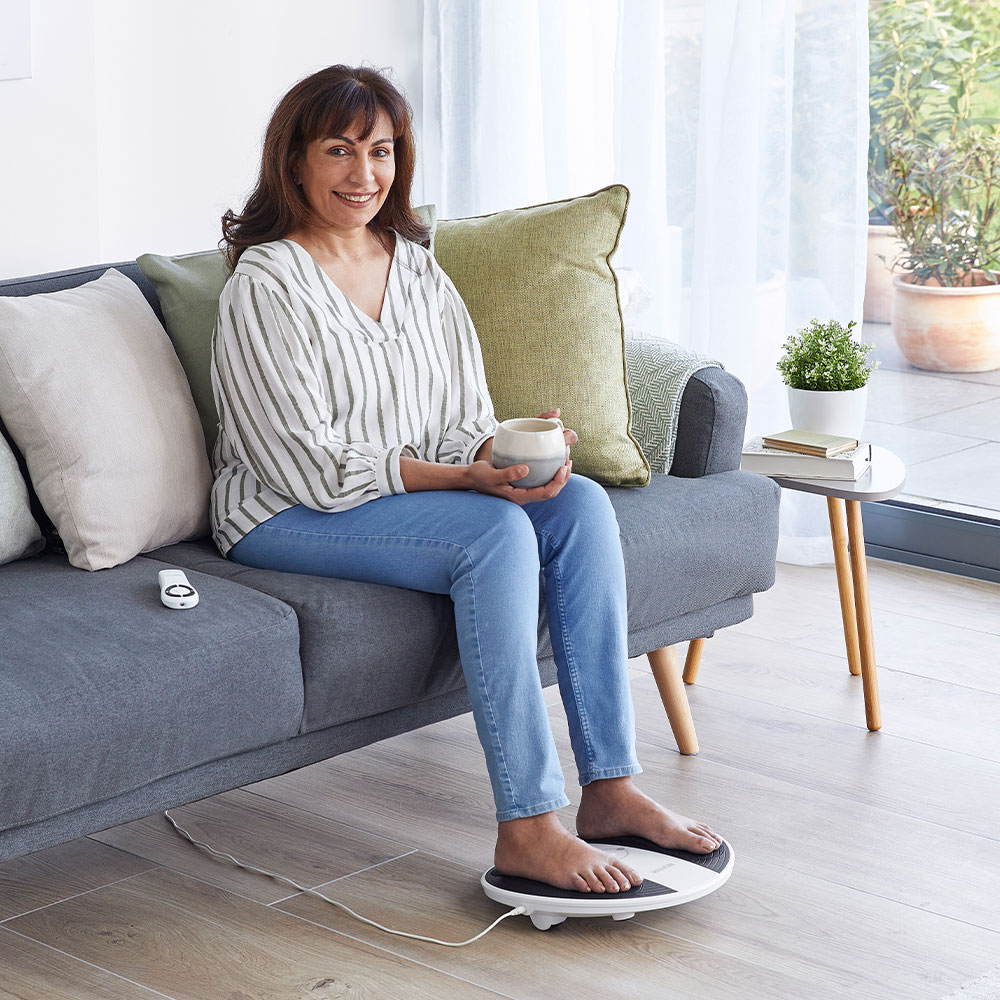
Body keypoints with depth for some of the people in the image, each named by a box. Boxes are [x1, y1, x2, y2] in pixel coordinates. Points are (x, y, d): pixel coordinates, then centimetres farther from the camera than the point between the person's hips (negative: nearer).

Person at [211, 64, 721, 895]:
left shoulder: (418, 271, 10)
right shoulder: (264, 287, -12)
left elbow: (464, 423, 8)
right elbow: (312, 467, -17)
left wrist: (511, 452, -17)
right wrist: (463, 477, -24)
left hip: (421, 492, 7)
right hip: (291, 518, -7)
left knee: (582, 502, -18)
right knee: (496, 531, -31)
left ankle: (611, 786, -20)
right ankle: (526, 828, -32)